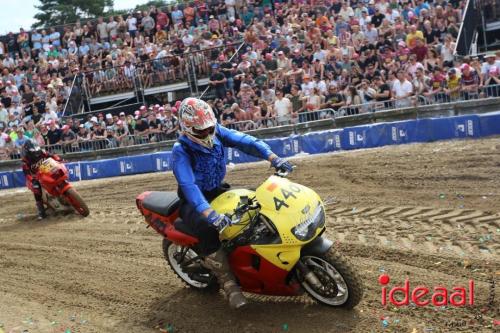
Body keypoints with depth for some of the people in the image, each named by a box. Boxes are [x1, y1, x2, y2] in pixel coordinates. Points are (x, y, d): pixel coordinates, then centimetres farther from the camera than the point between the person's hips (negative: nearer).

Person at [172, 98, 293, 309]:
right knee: (207, 228, -35)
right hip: (194, 200, -6)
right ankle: (229, 284, -24)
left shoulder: (217, 132, -9)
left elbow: (244, 141, -20)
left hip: (217, 190, 6)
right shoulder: (180, 152, -26)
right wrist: (210, 214, -54)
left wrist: (273, 157, -36)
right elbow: (189, 187, -40)